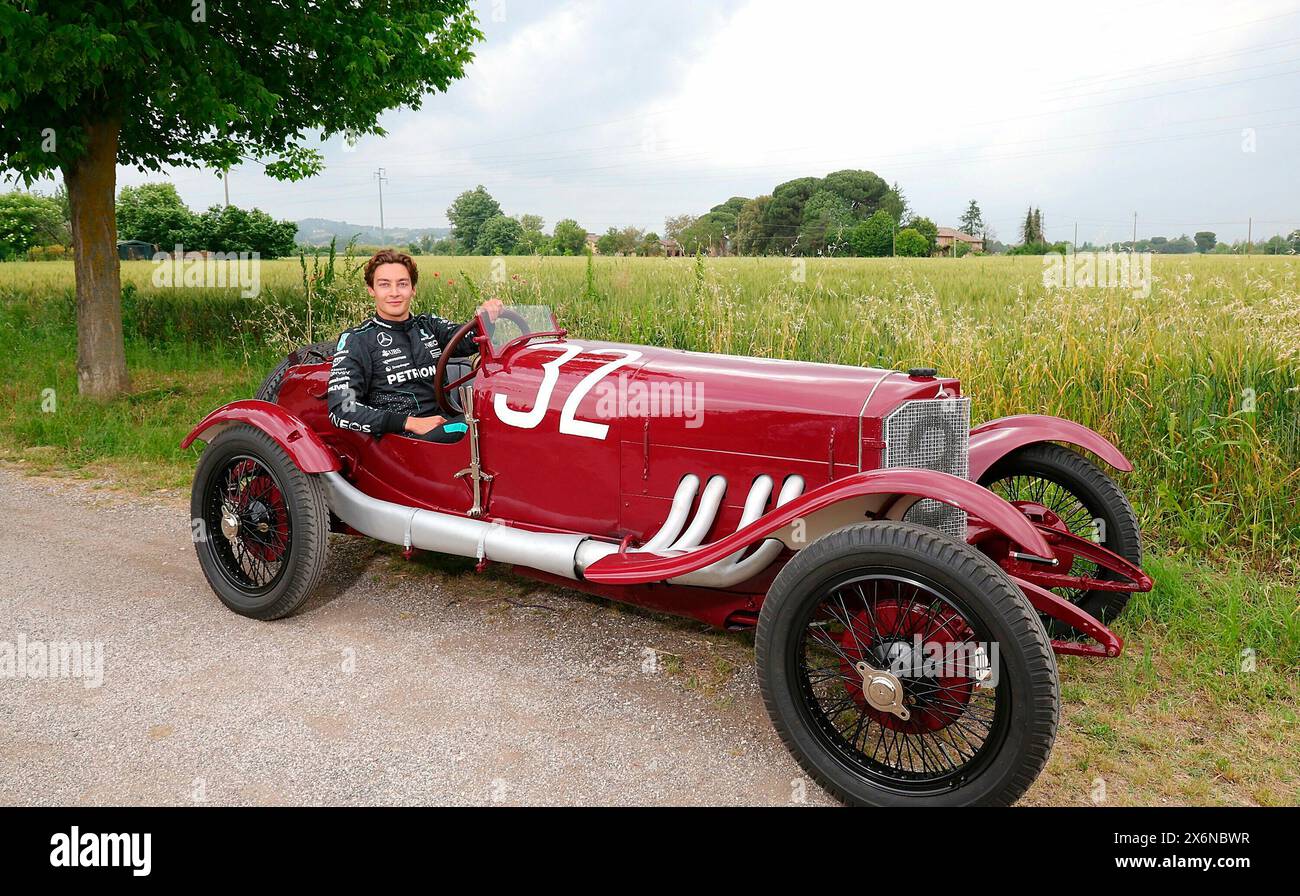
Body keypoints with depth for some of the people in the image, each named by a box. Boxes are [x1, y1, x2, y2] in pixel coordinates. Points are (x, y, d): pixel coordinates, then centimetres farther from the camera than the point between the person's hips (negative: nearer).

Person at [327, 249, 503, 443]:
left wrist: (486, 319, -20)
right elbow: (340, 410, -6)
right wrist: (410, 422, -14)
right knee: (465, 429, -35)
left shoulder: (429, 325, 20)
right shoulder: (356, 340, 5)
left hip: (443, 424, 5)